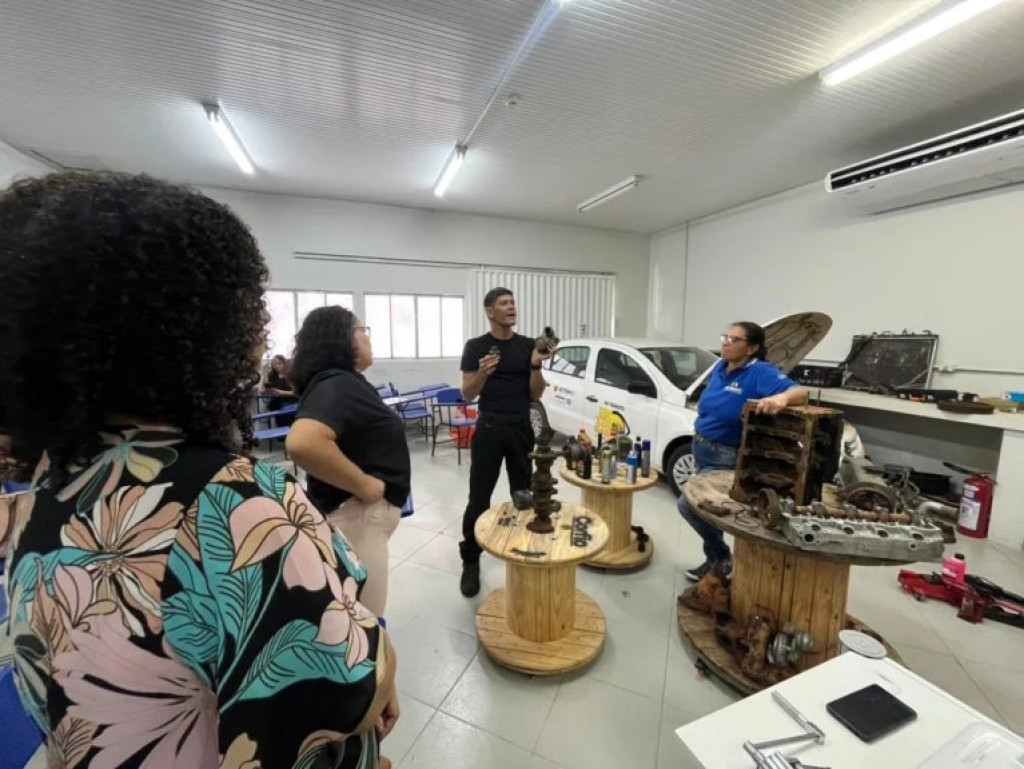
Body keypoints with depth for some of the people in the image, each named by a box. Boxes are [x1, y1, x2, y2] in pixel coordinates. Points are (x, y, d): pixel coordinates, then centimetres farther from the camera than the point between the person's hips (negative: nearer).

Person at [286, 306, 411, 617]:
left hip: (366, 513, 10)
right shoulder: (336, 384, -22)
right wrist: (364, 485, -27)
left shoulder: (344, 381, 9)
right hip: (355, 515, -10)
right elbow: (303, 443, -39)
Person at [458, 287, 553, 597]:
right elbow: (467, 395, -5)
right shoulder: (476, 347, -2)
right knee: (479, 498, 2)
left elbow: (536, 394, 3)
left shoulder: (528, 345, 4)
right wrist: (482, 373, -24)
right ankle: (470, 561, 18)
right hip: (489, 429, -2)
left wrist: (536, 365, -14)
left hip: (521, 428, 3)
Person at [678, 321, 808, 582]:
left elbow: (801, 392, -30)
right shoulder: (720, 367, 4)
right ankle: (714, 559, 38)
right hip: (700, 448, 8)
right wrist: (699, 440, 13)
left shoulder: (760, 373, -18)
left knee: (687, 504, -13)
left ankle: (721, 558, 11)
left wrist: (782, 397, -52)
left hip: (725, 457, -8)